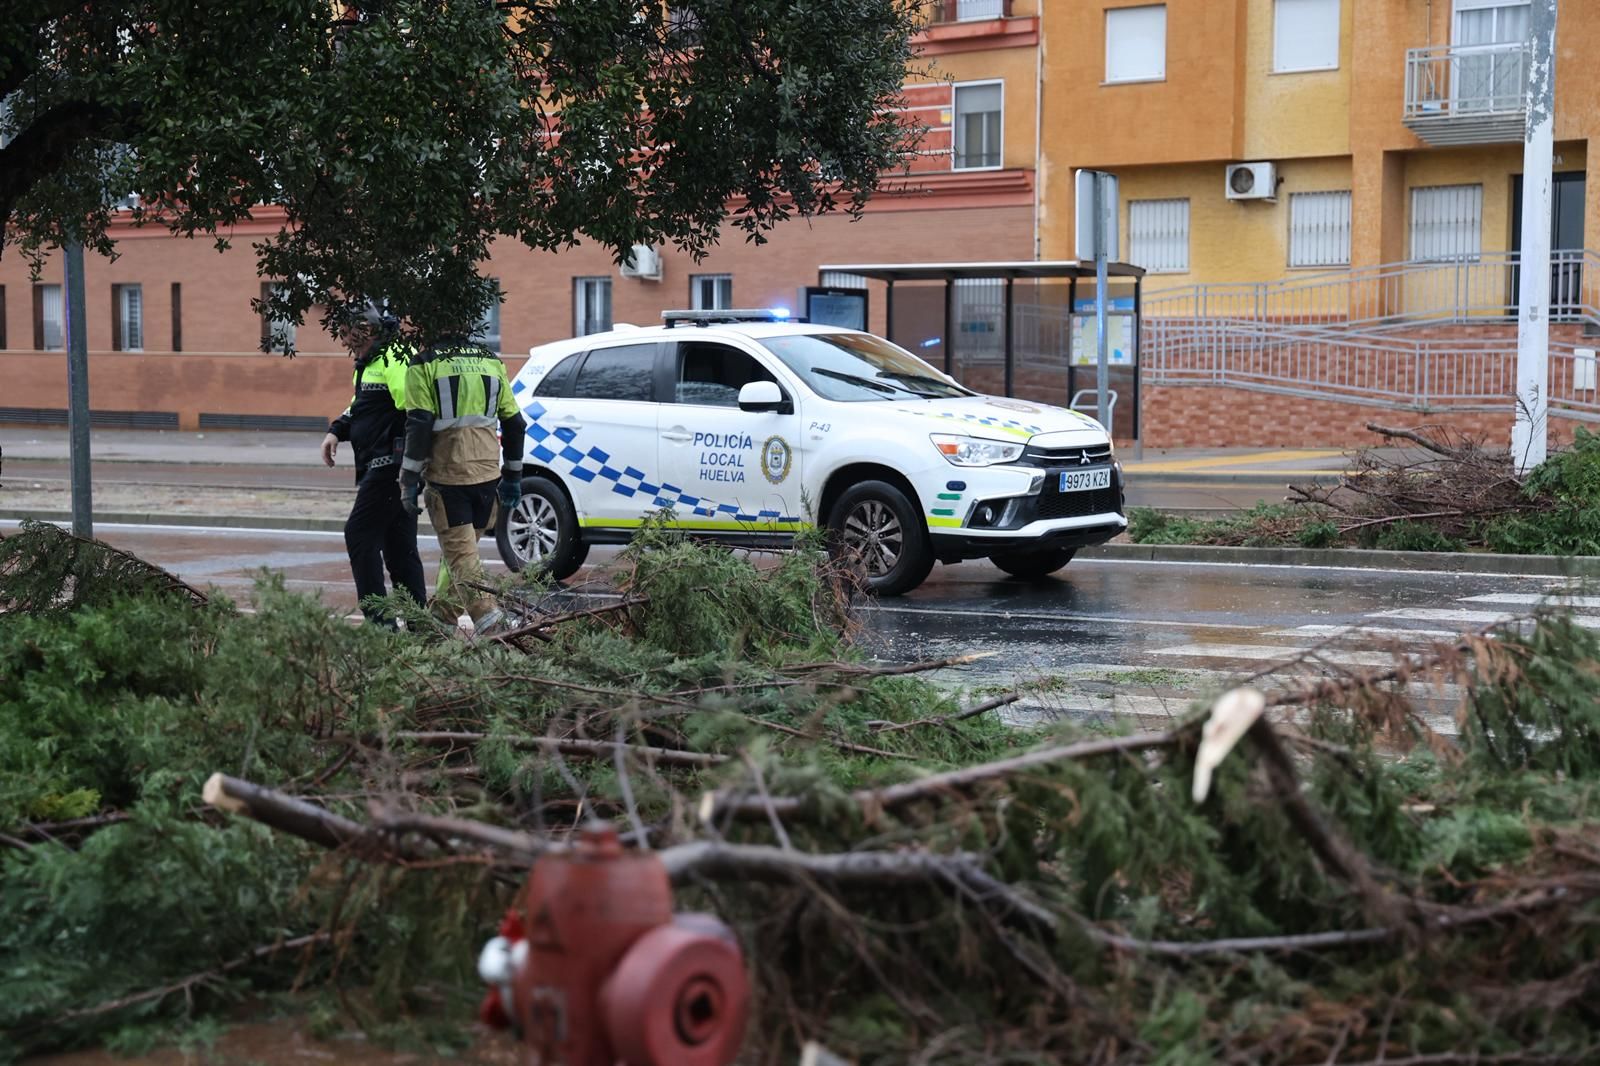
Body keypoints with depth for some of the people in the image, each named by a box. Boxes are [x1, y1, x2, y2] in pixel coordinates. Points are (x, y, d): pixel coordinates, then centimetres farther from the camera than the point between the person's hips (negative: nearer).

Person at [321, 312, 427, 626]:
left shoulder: (395, 358, -15)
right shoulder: (369, 361, 19)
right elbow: (361, 406, 34)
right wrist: (337, 430, 16)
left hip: (392, 466, -11)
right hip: (382, 467, 11)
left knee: (360, 535, -8)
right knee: (399, 548, 11)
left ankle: (378, 618, -8)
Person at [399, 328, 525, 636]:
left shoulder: (424, 365, -3)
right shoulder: (492, 362, 12)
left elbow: (418, 426, -10)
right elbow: (514, 423, 13)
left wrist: (409, 480, -5)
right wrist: (512, 477, 20)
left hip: (447, 475, -5)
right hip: (488, 473, 5)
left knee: (459, 550, -2)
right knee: (462, 544, 18)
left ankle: (485, 612, -17)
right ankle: (443, 613, 27)